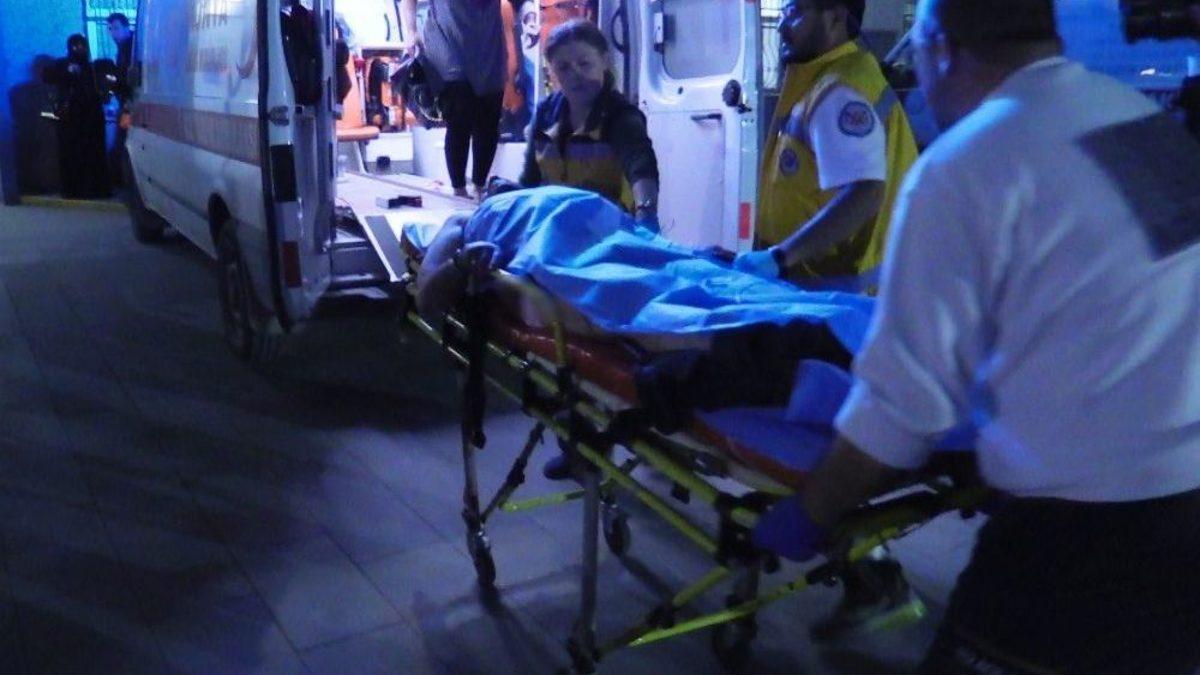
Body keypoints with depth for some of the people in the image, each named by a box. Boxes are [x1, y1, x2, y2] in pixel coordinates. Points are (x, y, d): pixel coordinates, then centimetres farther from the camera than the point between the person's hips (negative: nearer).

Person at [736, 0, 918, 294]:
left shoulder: (838, 91, -18)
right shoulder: (822, 82, 13)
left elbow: (864, 195, -29)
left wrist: (778, 258, -30)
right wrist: (775, 255, 14)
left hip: (838, 287, -9)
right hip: (823, 279, 9)